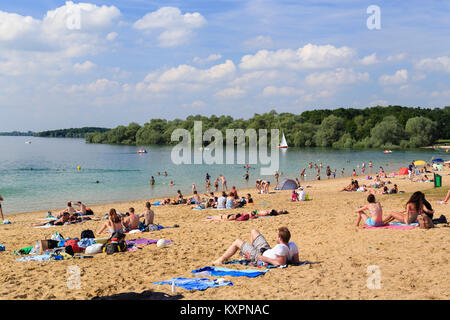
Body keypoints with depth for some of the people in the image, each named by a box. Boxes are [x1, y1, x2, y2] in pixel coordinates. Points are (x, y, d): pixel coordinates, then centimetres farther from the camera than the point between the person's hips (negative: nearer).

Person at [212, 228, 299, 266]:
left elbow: (280, 262, -49)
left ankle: (220, 260, 27)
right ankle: (249, 254, 46)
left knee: (237, 242, 8)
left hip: (259, 258, -8)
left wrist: (266, 259, -38)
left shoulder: (280, 248, -42)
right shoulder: (293, 245, -19)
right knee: (253, 231, 22)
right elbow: (296, 260, -9)